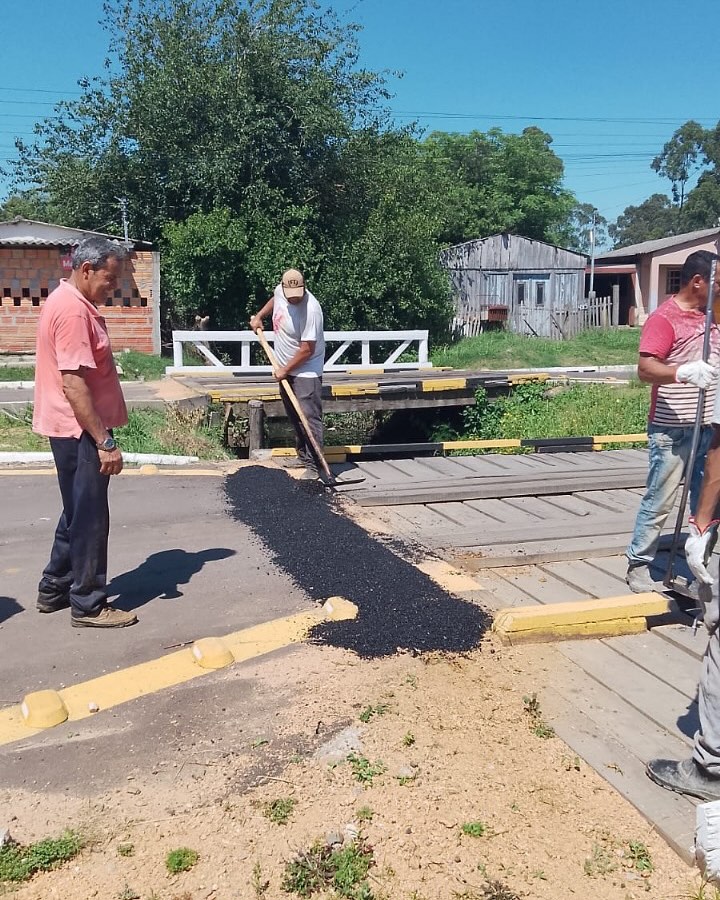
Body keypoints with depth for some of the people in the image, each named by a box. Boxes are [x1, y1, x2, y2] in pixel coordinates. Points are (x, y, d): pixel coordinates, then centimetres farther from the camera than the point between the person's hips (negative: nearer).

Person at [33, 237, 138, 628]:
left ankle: (54, 589, 31)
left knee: (78, 513, 19)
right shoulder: (73, 310, -19)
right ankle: (88, 606, 11)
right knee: (90, 518, -1)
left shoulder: (69, 302, 14)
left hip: (78, 430, 11)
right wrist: (105, 441, -23)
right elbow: (73, 384, -25)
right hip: (81, 432, -11)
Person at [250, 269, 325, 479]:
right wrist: (259, 316, 16)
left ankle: (312, 466, -10)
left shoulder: (310, 310, -27)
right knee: (294, 417, 16)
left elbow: (307, 349, -25)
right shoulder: (280, 291, -4)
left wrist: (284, 370, -17)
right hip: (286, 369, 8)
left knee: (310, 418, -12)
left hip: (306, 371, -8)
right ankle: (302, 456, 28)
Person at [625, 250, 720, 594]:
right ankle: (638, 564, 13)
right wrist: (682, 372, -40)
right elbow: (645, 368, -24)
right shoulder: (664, 318, -12)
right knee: (659, 501, 0)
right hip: (672, 430, -7)